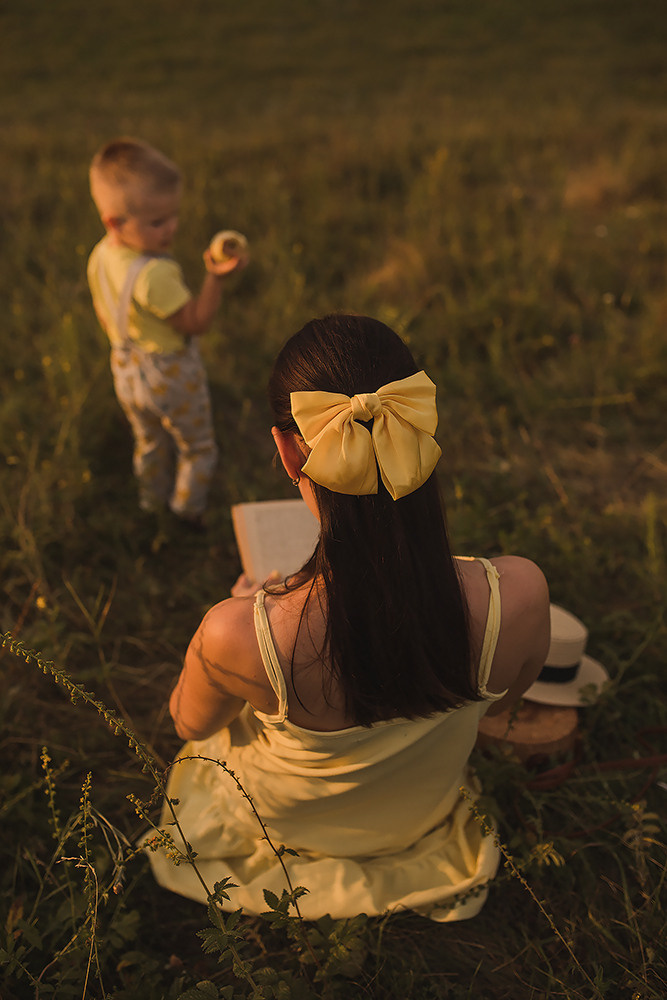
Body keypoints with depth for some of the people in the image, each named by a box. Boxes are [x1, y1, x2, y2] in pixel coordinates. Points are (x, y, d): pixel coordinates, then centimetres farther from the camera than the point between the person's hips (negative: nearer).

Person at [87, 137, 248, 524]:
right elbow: (196, 322, -27)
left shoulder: (100, 258, -10)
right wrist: (216, 278, -37)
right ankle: (190, 508, 37)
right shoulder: (155, 274, -37)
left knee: (150, 443, 31)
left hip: (127, 371, 8)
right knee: (198, 447, 20)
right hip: (172, 376, -8)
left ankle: (153, 500, 52)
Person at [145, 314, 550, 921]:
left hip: (283, 837, -2)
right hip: (425, 830, 2)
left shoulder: (235, 638, -43)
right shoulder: (519, 596, -37)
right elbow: (499, 699, -11)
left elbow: (190, 722, -15)